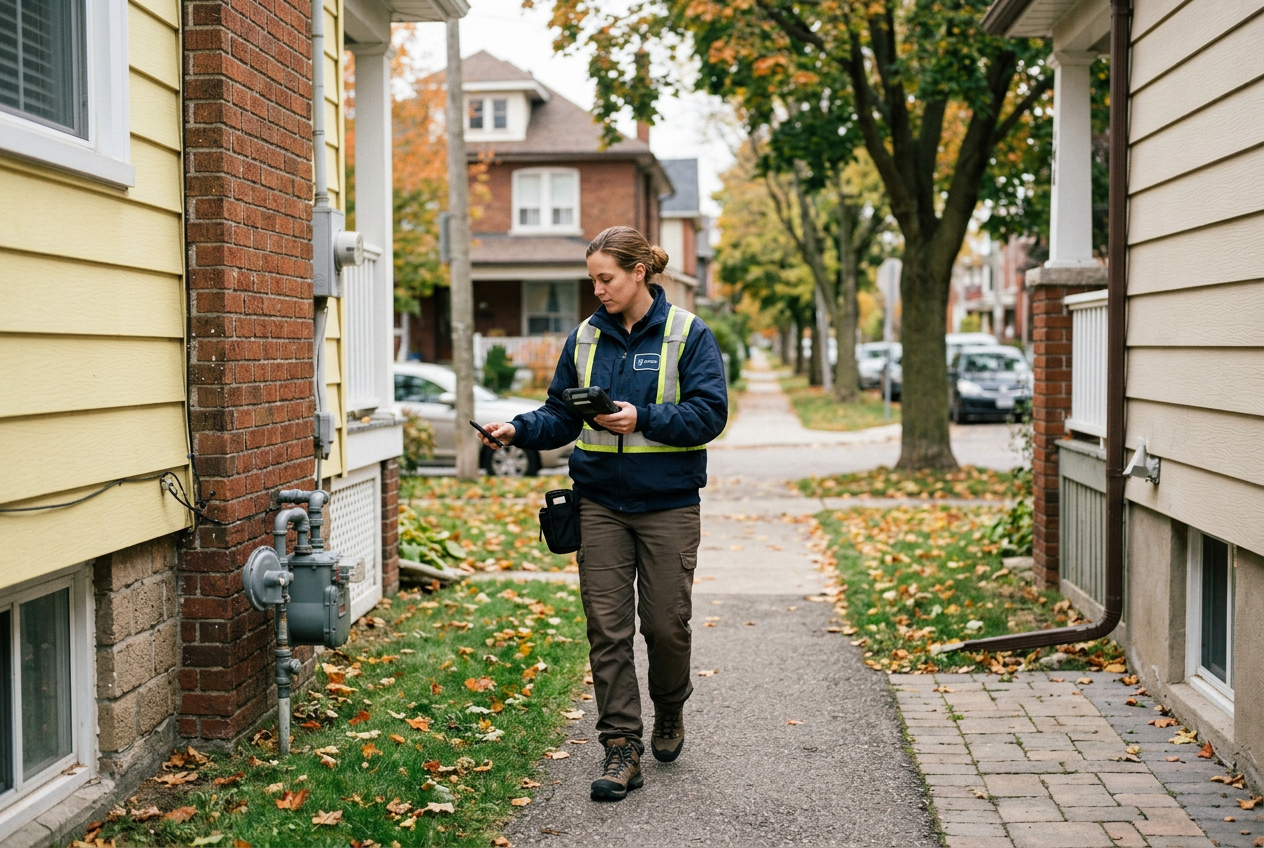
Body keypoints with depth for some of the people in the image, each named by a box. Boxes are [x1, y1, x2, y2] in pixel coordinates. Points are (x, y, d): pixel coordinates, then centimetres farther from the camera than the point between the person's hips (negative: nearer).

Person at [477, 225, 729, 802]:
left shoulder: (687, 334, -4)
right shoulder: (584, 339, 7)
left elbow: (709, 413, -10)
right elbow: (561, 415, 11)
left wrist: (643, 419, -22)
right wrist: (518, 429, -8)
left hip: (668, 504, -3)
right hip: (600, 501, 3)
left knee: (666, 624, 4)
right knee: (607, 628, 0)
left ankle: (670, 710, 34)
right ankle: (622, 749, 6)